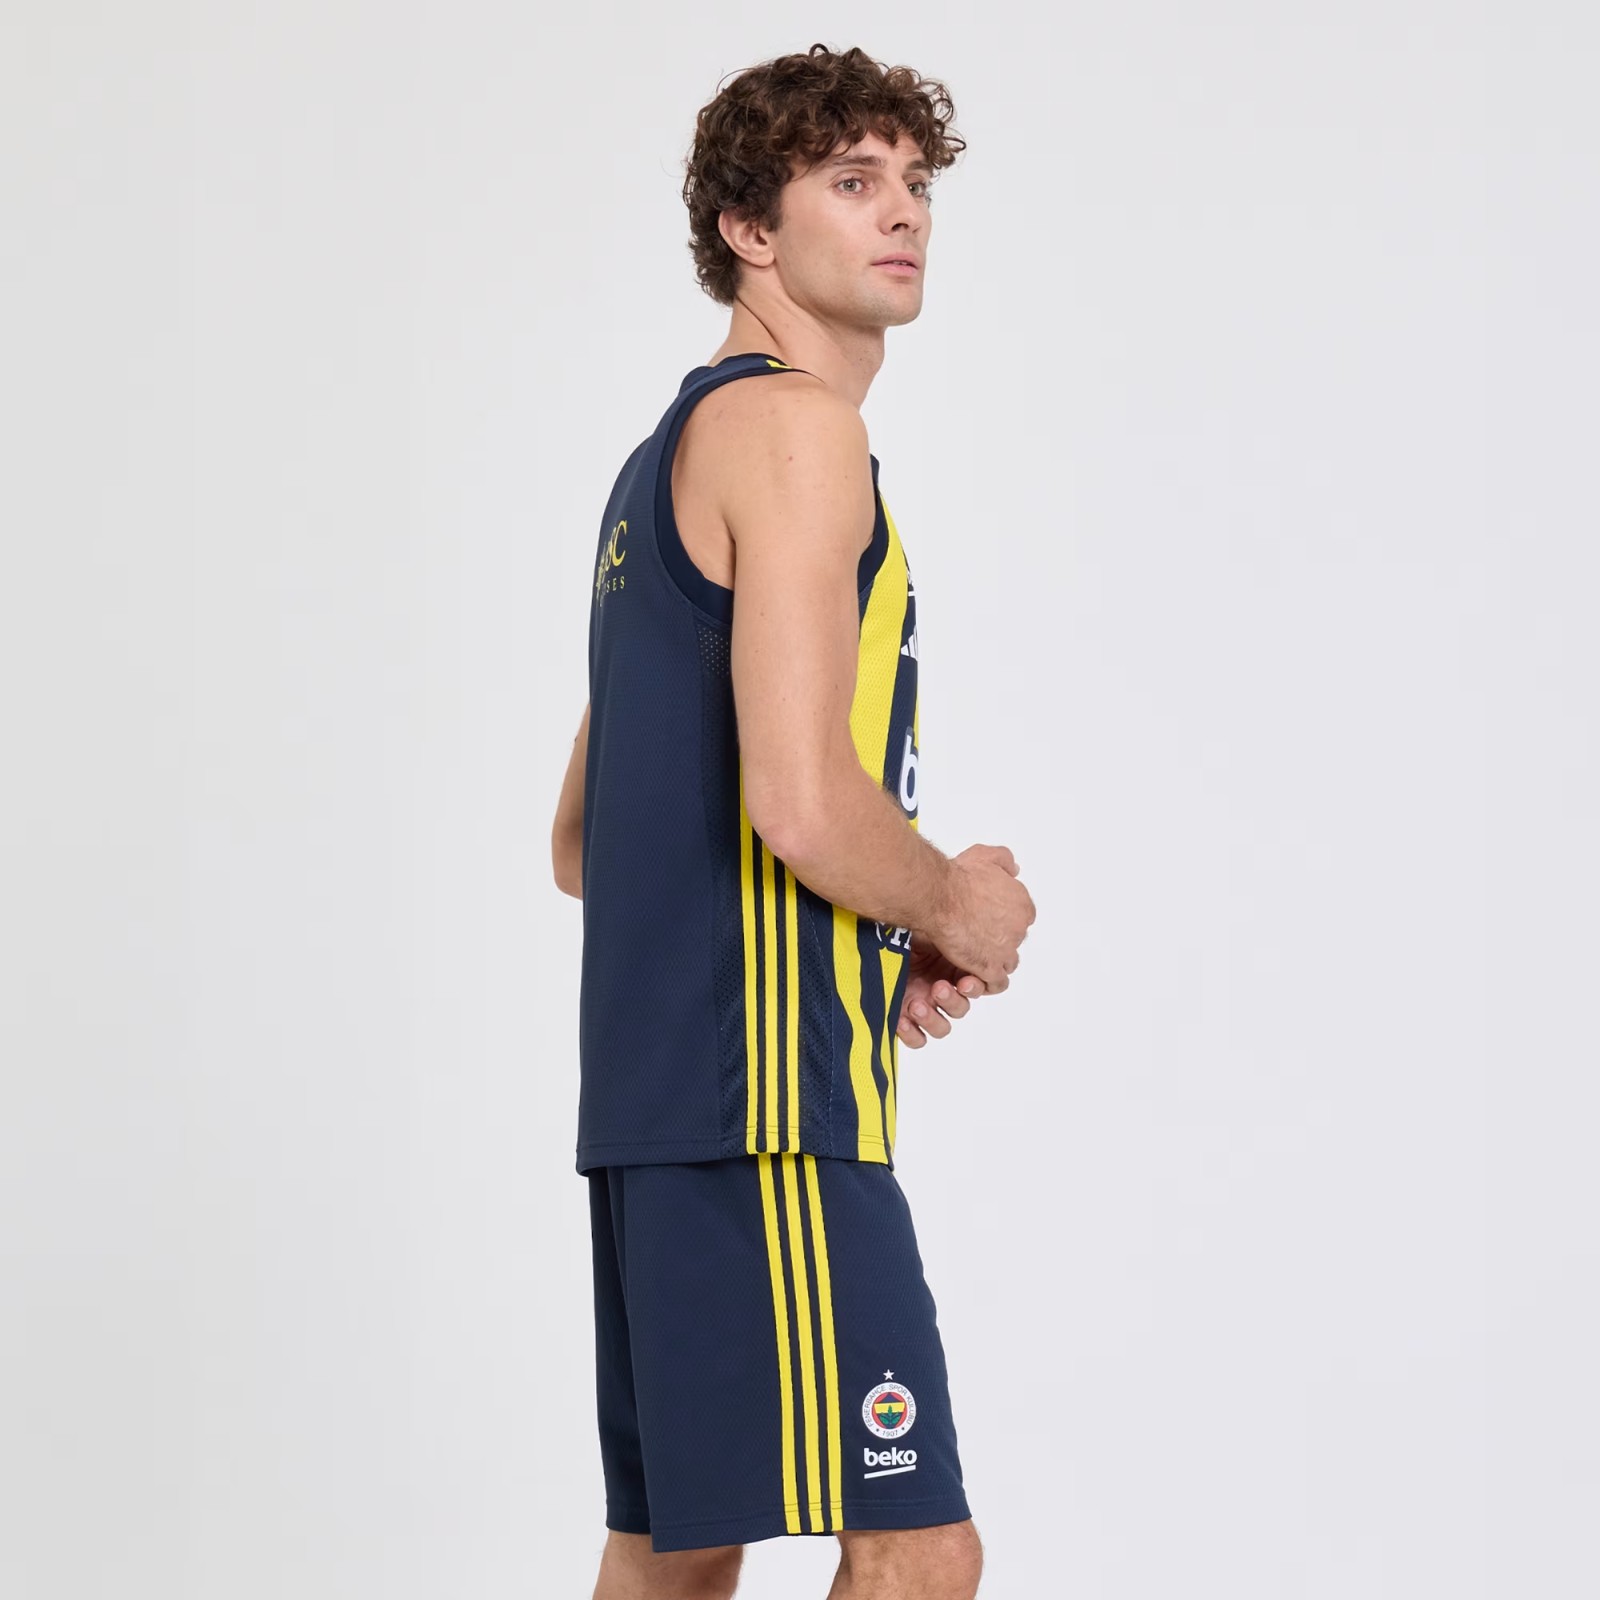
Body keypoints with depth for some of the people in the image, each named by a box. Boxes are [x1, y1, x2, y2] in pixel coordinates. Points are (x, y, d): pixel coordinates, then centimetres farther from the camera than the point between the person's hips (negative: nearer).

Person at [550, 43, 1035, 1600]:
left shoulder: (667, 455, 22)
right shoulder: (791, 425, -9)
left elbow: (582, 843, 26)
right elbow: (804, 807, -22)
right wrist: (960, 912, -3)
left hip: (652, 1096, 11)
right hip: (766, 1086, -10)